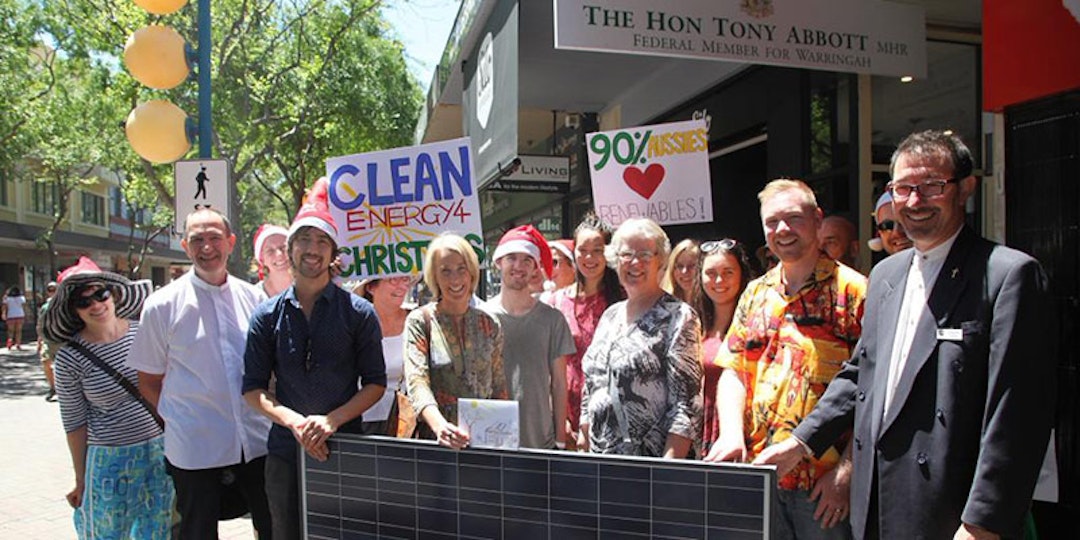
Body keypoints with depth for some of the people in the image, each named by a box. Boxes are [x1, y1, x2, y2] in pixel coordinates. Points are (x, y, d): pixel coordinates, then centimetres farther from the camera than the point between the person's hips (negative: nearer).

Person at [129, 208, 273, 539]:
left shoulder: (253, 297, 5)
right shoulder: (162, 305, -2)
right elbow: (148, 382, 3)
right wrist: (178, 422, -3)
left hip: (256, 444, 3)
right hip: (194, 449, -2)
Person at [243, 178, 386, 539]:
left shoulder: (358, 312, -1)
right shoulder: (268, 316, 4)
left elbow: (375, 383, -1)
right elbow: (253, 389, 3)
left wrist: (332, 420, -16)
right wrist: (295, 421, -14)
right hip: (286, 451, 2)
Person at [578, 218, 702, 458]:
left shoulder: (679, 317, -7)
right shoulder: (610, 315, 12)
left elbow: (687, 401, -13)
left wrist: (671, 460, -20)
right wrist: (585, 437, 13)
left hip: (651, 458, -5)